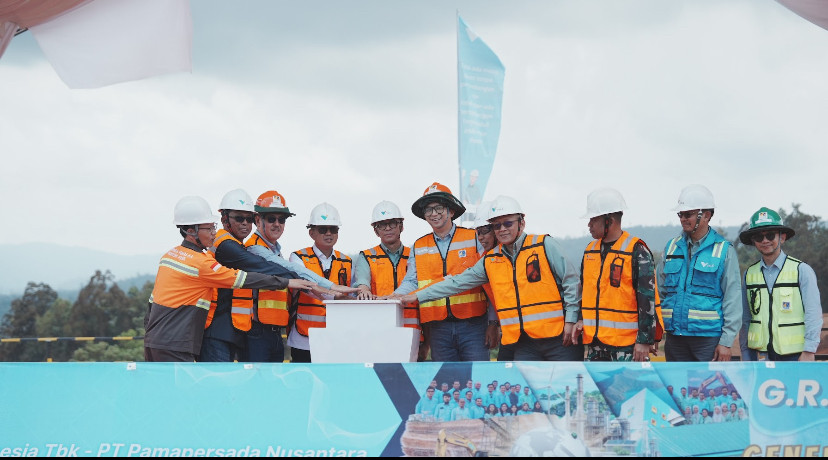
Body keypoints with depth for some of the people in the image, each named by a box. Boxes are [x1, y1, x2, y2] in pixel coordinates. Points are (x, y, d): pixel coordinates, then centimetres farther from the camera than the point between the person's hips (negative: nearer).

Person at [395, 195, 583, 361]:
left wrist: (570, 320, -7)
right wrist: (418, 296, 15)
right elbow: (458, 283, 17)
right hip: (524, 344, 4)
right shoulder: (490, 260, 13)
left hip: (557, 338, -4)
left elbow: (571, 281, 0)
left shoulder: (545, 246, -1)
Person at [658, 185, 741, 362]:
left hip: (709, 336, -4)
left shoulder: (724, 250, 0)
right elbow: (660, 291, 19)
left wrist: (726, 342, -9)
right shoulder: (672, 247, 12)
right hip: (675, 337, 4)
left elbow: (733, 299, -4)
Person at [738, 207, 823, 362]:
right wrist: (745, 356, 12)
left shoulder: (802, 270, 0)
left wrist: (809, 352, -9)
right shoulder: (749, 274, 11)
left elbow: (813, 314, -2)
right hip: (759, 353, 3)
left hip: (794, 355, -3)